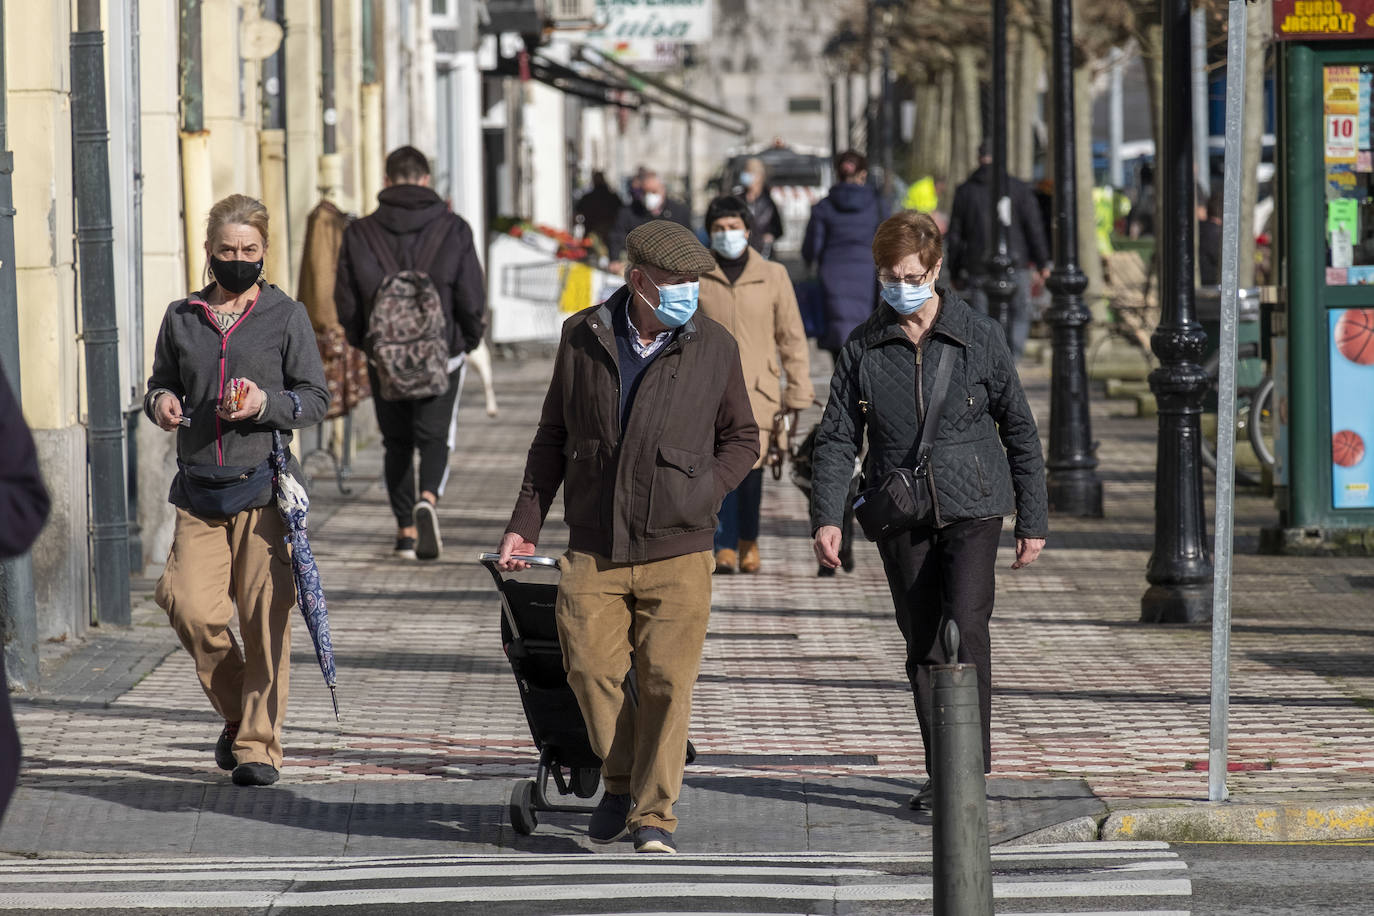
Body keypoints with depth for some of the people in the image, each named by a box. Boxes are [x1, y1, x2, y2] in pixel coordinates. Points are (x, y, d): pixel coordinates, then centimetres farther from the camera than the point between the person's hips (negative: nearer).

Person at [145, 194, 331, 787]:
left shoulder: (286, 316, 5)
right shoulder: (182, 317, 13)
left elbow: (316, 398, 4)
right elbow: (160, 384, 23)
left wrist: (268, 403, -14)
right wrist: (160, 403, -1)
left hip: (265, 487, -2)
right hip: (200, 488, 2)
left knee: (264, 617, -5)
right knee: (190, 606, -12)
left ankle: (258, 743, 4)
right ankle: (236, 713, 12)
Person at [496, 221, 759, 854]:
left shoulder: (714, 347, 1)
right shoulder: (583, 338, 4)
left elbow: (742, 439, 14)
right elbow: (553, 436, 14)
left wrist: (702, 494, -2)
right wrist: (525, 524, 9)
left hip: (677, 548, -1)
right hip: (593, 549, 1)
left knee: (667, 682, -4)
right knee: (590, 668, -4)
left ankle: (653, 814, 7)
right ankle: (620, 780, 21)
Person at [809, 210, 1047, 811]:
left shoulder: (979, 338, -1)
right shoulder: (863, 349, 3)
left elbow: (1020, 432, 6)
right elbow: (837, 439, 4)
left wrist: (1033, 521, 5)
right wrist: (826, 517, -10)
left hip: (972, 511, -3)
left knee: (965, 630, -17)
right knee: (922, 645, 7)